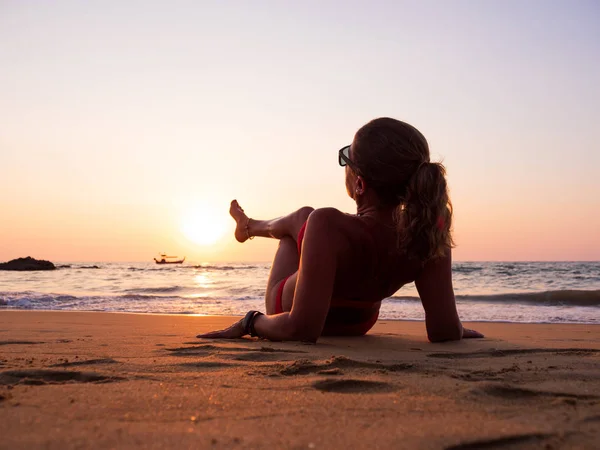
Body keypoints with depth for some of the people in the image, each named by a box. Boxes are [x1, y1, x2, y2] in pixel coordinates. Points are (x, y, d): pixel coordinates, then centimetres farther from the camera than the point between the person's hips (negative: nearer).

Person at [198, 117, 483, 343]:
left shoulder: (330, 227, -45)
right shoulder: (430, 228, -32)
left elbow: (301, 328, -42)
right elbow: (444, 331, -29)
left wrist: (251, 322, -26)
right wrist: (458, 327, -7)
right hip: (358, 324, 4)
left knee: (304, 217, 24)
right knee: (303, 218, 27)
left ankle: (248, 226, 58)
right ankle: (249, 227, 60)